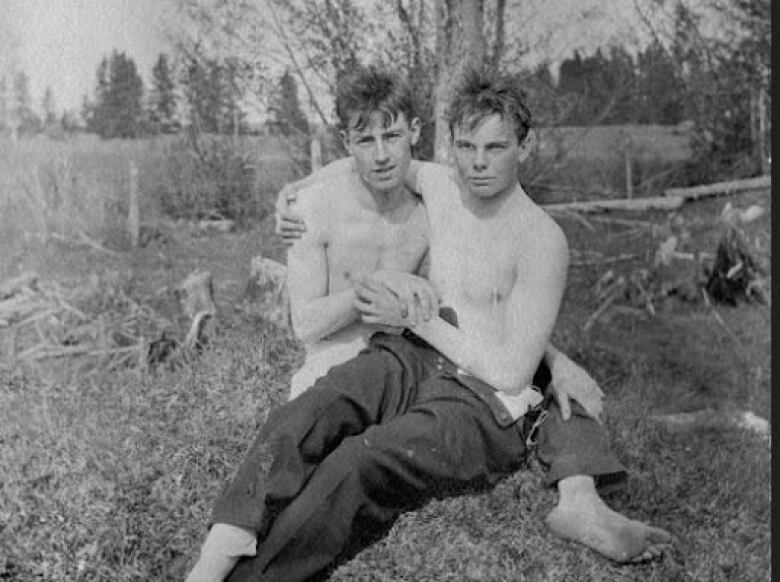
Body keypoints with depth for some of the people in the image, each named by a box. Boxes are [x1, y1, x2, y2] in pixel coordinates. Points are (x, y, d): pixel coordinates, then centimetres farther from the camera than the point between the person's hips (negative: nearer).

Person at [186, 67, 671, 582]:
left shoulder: (542, 242, -11)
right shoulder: (436, 185, 5)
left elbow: (511, 373, -14)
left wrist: (415, 318, -12)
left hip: (484, 403, -5)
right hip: (406, 358, 5)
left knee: (356, 464, -34)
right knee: (300, 419, -27)